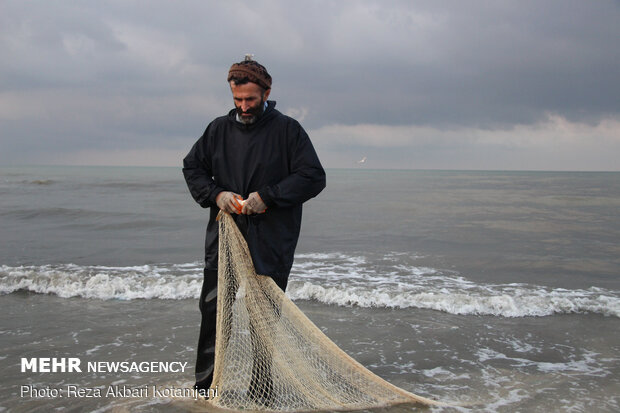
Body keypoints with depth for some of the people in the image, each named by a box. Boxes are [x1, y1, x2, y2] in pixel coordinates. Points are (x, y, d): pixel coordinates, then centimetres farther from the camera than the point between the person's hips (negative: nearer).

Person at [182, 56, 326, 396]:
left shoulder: (287, 130, -3)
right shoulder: (219, 129, 8)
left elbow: (313, 178, -7)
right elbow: (192, 168, 15)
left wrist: (267, 196, -16)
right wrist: (216, 194, -5)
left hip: (271, 242, -3)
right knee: (212, 309, 4)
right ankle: (205, 384, 19)